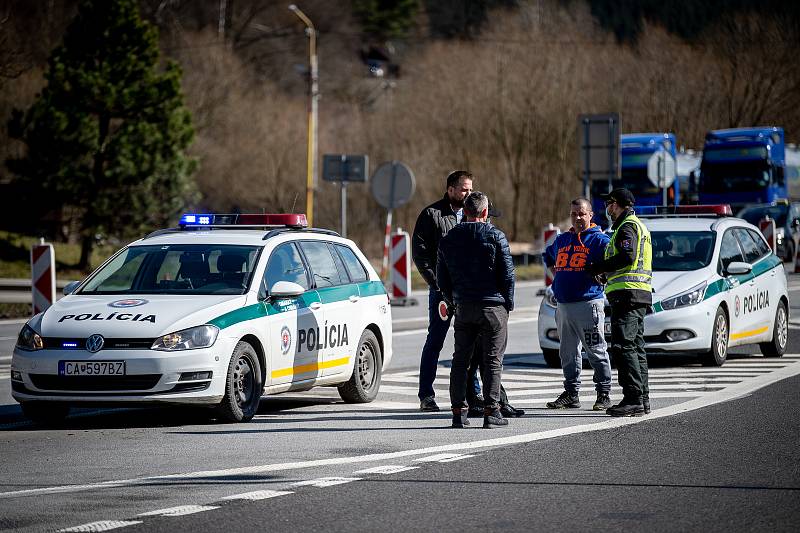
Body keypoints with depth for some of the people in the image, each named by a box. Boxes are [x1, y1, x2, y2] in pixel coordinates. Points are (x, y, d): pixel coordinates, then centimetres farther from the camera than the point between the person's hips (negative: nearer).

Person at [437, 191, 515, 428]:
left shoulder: (448, 239, 6)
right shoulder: (495, 236, -7)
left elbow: (442, 278, 11)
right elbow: (508, 274, -6)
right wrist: (508, 304, 5)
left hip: (463, 308, 4)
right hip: (492, 306, -4)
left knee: (460, 359, 9)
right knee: (492, 360, 0)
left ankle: (458, 411, 6)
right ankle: (491, 411, -3)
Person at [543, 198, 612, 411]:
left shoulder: (598, 239, -3)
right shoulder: (562, 240, 17)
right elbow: (548, 256, 36)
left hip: (588, 303, -7)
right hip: (563, 305, 7)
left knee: (596, 352, -5)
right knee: (568, 353, 10)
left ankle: (604, 394, -1)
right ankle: (571, 393, 17)